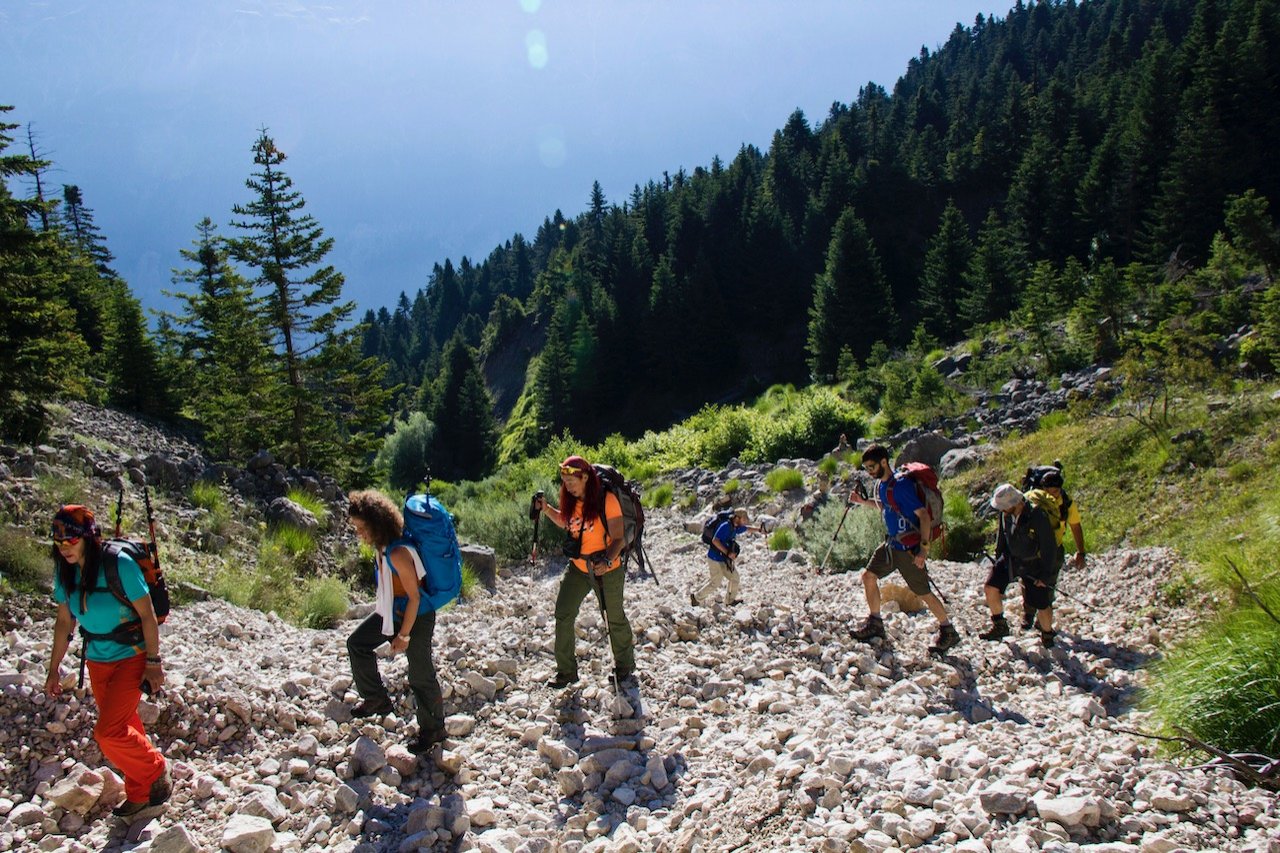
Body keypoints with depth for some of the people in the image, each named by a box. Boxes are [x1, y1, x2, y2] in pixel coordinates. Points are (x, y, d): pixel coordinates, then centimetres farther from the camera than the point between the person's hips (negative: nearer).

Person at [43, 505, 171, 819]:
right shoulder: (65, 572, -3)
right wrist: (54, 670, 10)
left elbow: (147, 615, -17)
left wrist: (153, 662, -14)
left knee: (109, 733, -13)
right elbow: (64, 621, 7)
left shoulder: (120, 565, -22)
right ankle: (140, 794, 30)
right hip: (97, 662, 6)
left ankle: (157, 772, 11)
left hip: (131, 658, -6)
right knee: (122, 728, 14)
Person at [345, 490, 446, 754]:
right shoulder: (380, 547, -2)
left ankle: (433, 729, 19)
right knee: (357, 643, 15)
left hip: (417, 616, -9)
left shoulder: (399, 553, -30)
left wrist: (404, 635, -18)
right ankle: (376, 699, 27)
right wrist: (383, 610, 21)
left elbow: (414, 596, -24)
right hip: (392, 611, 9)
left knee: (420, 675, 2)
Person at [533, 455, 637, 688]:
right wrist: (546, 509, 3)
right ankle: (566, 671, 15)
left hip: (607, 571, -6)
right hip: (577, 568, 6)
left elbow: (618, 538, -19)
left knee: (615, 619, 11)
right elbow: (565, 523, 19)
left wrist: (607, 561, -36)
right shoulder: (571, 501, -1)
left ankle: (625, 667, 32)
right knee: (563, 615, 3)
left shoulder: (606, 500, -20)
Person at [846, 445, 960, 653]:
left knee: (923, 593, -1)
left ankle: (949, 632, 16)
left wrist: (924, 548, -26)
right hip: (891, 544, 9)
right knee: (868, 576, 7)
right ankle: (875, 625, 19)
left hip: (909, 547, -9)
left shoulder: (901, 485, -22)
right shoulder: (880, 484, 6)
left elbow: (924, 515, -23)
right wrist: (863, 501, 12)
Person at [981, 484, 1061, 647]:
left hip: (1033, 565, -5)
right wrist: (998, 558, 9)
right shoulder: (1005, 514, -12)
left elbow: (1049, 549, -20)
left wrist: (1046, 576, -15)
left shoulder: (1038, 517, -29)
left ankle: (1048, 636, 27)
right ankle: (1000, 627, 12)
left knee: (1042, 606, -2)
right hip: (1011, 559, 5)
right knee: (990, 588, -7)